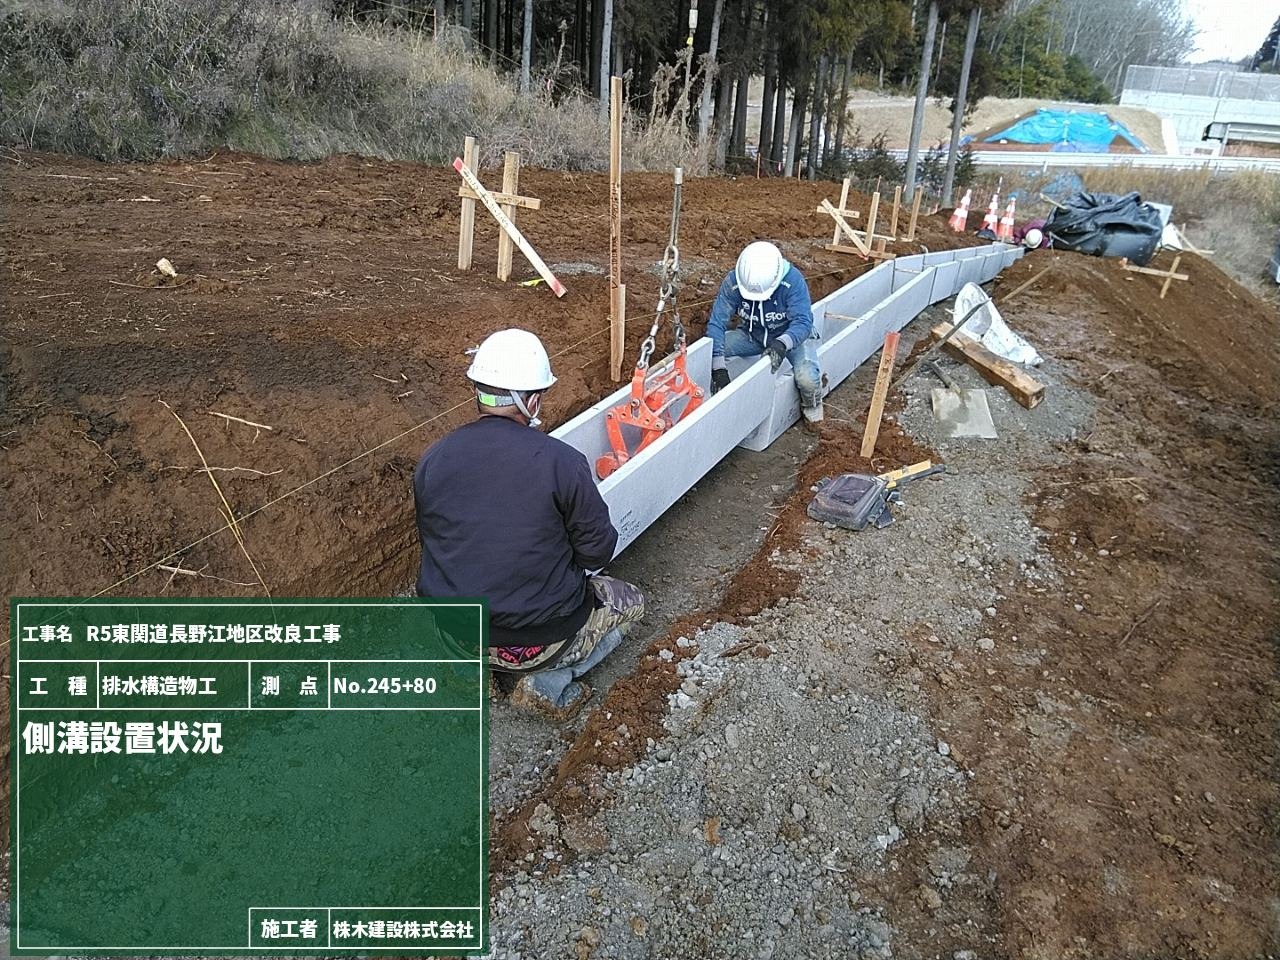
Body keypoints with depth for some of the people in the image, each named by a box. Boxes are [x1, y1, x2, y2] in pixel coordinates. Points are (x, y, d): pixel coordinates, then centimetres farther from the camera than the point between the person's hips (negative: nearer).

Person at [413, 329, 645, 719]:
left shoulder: (432, 460, -6)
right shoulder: (561, 461, -20)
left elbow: (431, 541, 9)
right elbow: (597, 552, -10)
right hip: (540, 639, -5)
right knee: (629, 602, 22)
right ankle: (549, 682, 4)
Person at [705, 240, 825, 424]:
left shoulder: (793, 280, -30)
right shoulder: (732, 282, -24)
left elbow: (803, 322, -32)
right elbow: (717, 323, -24)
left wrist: (782, 343, -54)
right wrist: (719, 367, -34)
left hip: (790, 336, -2)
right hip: (752, 335, 3)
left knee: (807, 379, -32)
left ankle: (811, 405, 5)